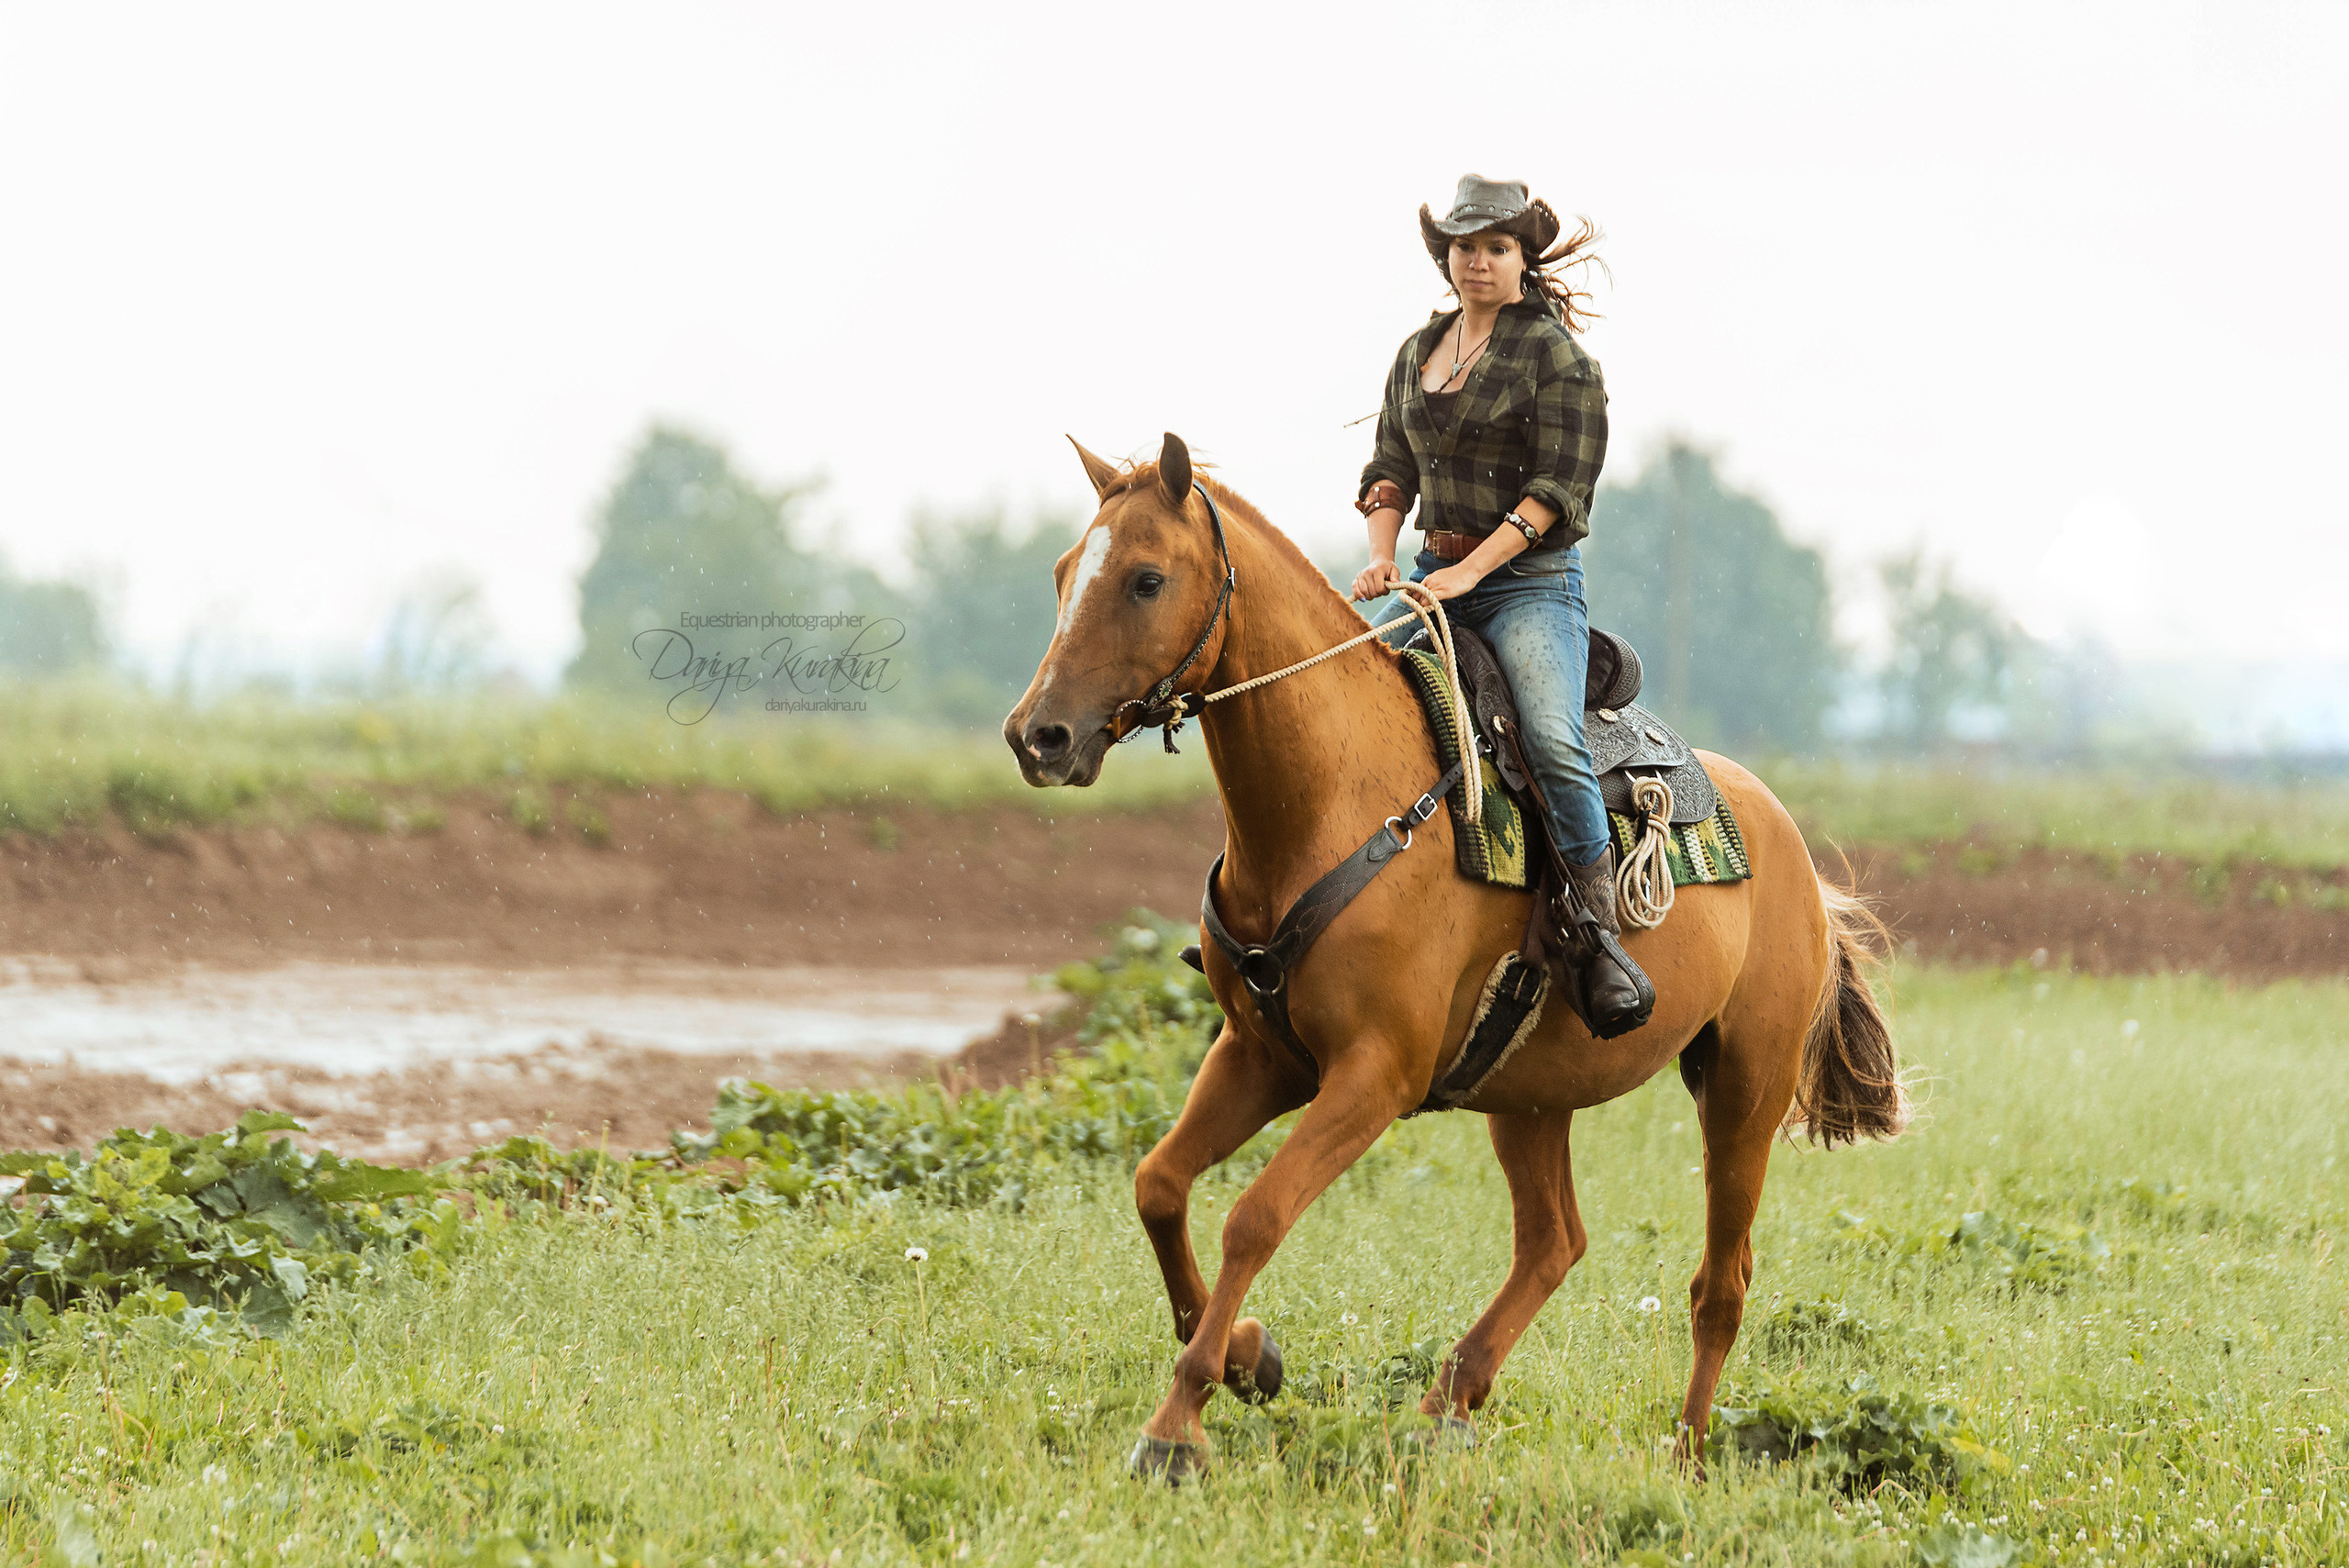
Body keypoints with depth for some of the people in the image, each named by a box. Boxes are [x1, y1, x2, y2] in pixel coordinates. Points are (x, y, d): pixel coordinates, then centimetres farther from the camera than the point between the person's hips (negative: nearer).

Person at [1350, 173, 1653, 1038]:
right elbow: (1392, 468, 16)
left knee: (1554, 743, -27)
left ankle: (1601, 942, -24)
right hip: (1436, 574, 6)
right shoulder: (1419, 352, 14)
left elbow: (1559, 488, -12)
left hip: (1531, 579, -6)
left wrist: (1471, 570, -20)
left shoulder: (1555, 354, -6)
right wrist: (1381, 556, -3)